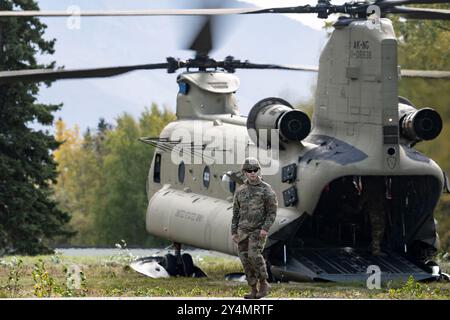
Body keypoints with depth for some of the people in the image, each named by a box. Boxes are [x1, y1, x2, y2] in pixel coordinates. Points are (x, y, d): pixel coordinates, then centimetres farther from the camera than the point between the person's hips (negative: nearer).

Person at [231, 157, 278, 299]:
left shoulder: (266, 189, -6)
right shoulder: (240, 191, 8)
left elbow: (272, 211, -9)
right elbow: (236, 213, 13)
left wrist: (266, 228, -21)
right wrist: (233, 233, 6)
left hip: (259, 230, -5)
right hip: (243, 231, 5)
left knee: (254, 255, -23)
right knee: (246, 261, -1)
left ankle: (264, 283, -8)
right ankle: (254, 290, 6)